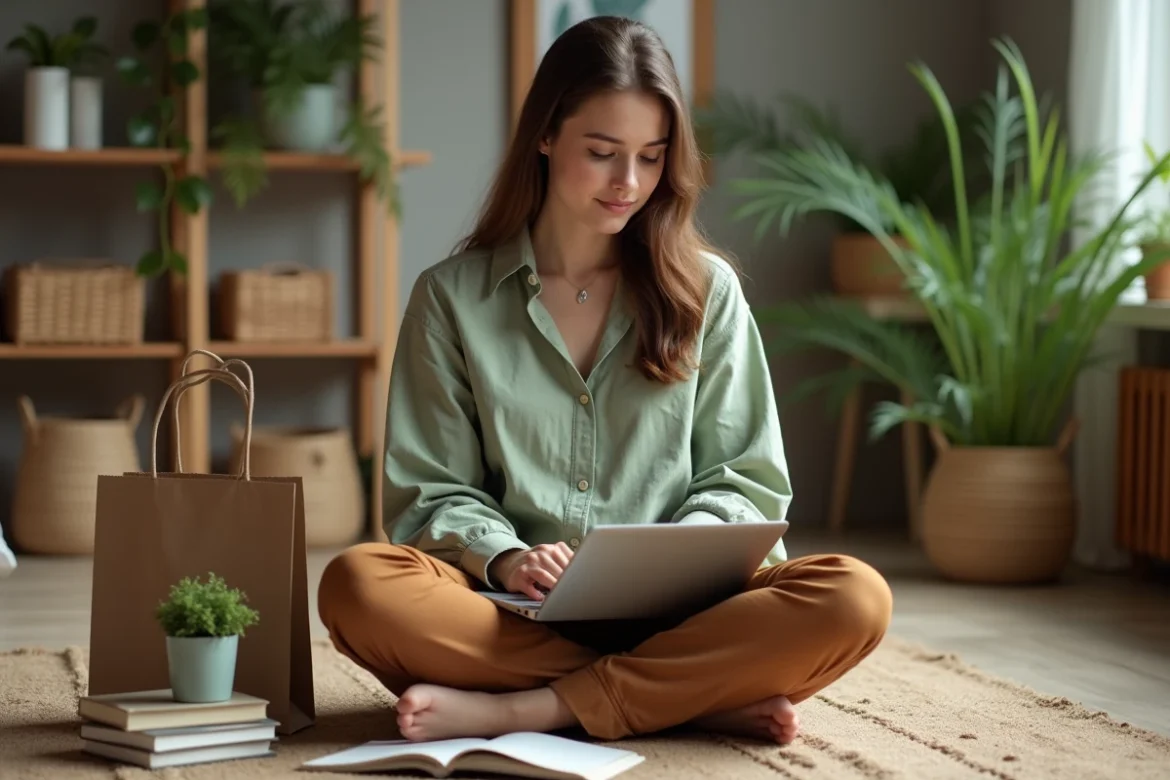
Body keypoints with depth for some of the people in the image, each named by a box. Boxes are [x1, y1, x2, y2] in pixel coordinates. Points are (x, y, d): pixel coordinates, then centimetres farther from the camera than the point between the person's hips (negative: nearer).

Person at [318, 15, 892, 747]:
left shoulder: (707, 289, 11)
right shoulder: (452, 296, 9)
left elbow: (746, 477, 10)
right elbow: (430, 489, 8)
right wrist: (502, 558, -14)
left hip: (672, 612, 1)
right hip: (516, 616, 0)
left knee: (854, 598, -29)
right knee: (358, 585, -32)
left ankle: (521, 710, -26)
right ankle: (701, 699, -25)